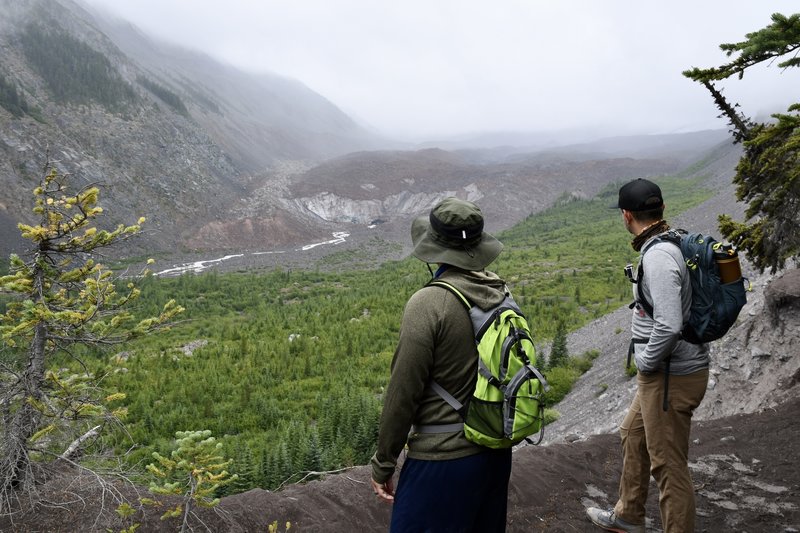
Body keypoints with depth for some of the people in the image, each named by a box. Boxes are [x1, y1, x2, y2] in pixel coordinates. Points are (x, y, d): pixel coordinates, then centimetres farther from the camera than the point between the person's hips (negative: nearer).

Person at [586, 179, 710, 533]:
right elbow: (684, 302, 17)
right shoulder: (674, 244, 5)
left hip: (672, 376, -11)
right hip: (667, 370, 11)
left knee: (668, 464, 2)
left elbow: (668, 327, -34)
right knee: (633, 436, 25)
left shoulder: (658, 256, -25)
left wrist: (646, 361, -16)